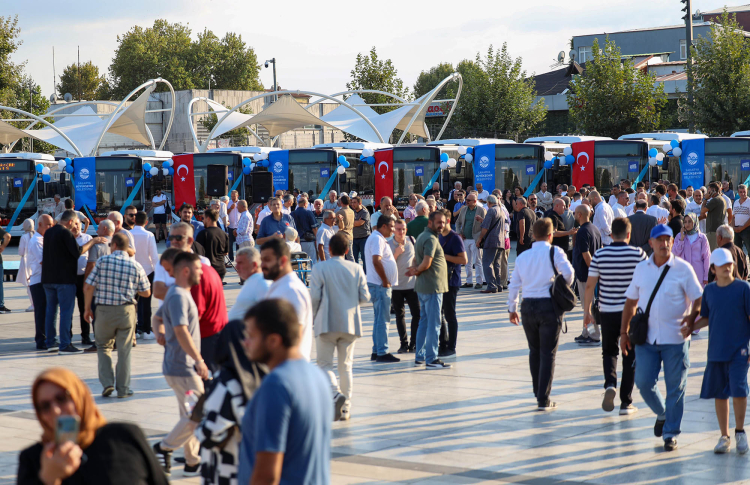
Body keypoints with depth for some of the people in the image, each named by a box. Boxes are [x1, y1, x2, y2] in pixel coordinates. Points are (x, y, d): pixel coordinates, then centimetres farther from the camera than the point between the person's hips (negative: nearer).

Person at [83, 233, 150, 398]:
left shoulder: (102, 261, -4)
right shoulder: (136, 266, -1)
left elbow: (88, 287, -5)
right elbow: (146, 293, 5)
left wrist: (87, 308, 7)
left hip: (104, 310, -1)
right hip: (126, 310, 1)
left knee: (103, 347, 16)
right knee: (124, 350, 9)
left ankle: (107, 383, 4)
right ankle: (123, 389, 11)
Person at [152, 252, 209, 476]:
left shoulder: (180, 294, 15)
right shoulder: (178, 296, -18)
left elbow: (158, 317, 28)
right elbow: (181, 331, -27)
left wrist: (160, 333, 9)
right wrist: (199, 360, -25)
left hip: (186, 367, 11)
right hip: (182, 367, -11)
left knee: (191, 416, 15)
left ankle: (193, 462, 21)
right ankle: (163, 448, 0)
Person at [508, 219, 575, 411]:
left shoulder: (522, 256, 8)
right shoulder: (554, 252, -4)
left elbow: (514, 285, 10)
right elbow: (568, 272, -17)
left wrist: (512, 308, 20)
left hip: (528, 306, 4)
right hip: (549, 305, -4)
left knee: (534, 351, 19)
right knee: (548, 353, 1)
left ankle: (538, 392, 28)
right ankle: (544, 400, -2)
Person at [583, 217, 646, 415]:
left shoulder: (600, 254, -4)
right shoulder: (638, 254, -7)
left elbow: (590, 285, -3)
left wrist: (587, 311, 7)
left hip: (607, 312, 1)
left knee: (609, 351, 19)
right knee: (630, 356, 9)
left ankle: (610, 384, -7)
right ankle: (626, 402, 9)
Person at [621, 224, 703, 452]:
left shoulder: (683, 269, -1)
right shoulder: (641, 269, 9)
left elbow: (699, 298, -1)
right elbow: (631, 301, 17)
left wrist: (692, 316, -22)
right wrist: (624, 332, 13)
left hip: (675, 338, -3)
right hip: (646, 338, 3)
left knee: (675, 388, 0)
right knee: (643, 382, -2)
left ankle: (670, 433, 12)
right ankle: (662, 414, 26)